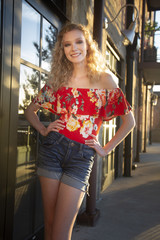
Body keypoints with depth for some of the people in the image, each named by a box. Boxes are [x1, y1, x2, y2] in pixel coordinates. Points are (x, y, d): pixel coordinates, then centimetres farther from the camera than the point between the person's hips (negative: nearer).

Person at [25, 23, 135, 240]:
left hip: (81, 156, -2)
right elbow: (30, 111, 20)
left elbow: (129, 121, 6)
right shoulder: (58, 79, 10)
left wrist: (106, 149, 3)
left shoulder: (104, 79, 3)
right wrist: (43, 130, 4)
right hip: (53, 147, 3)